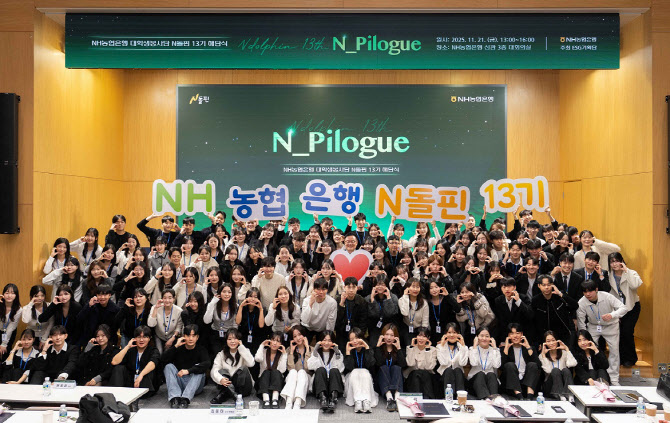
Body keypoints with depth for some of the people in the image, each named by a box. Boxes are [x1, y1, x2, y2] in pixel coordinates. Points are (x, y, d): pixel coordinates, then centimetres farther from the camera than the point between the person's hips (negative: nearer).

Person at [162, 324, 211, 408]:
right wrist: (176, 346, -20)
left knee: (199, 369, -26)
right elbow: (163, 359, -12)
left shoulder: (201, 350, -1)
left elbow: (207, 364, -23)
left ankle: (185, 398, -42)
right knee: (169, 366, -17)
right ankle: (174, 398, -36)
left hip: (195, 385, -2)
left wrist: (188, 371, -33)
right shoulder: (179, 348, 4)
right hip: (178, 382, 2)